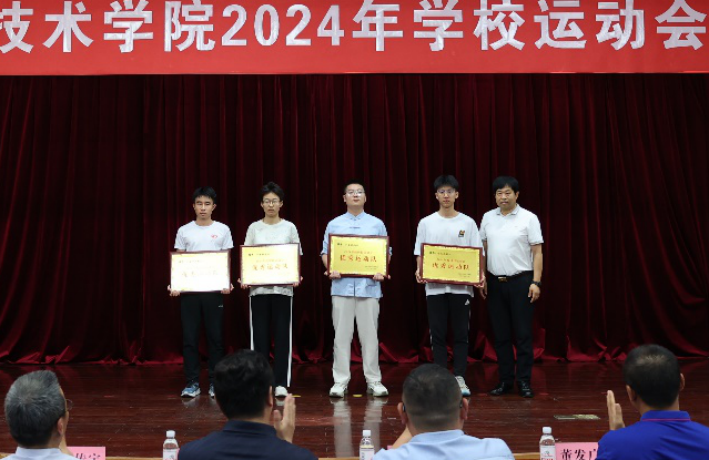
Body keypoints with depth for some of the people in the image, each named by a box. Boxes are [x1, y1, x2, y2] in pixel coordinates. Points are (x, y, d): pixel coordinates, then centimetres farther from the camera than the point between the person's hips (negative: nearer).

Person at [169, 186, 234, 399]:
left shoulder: (223, 230, 5)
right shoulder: (184, 231, 6)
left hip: (214, 290, 0)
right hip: (188, 290, 1)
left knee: (215, 337, 3)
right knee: (189, 337, 1)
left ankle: (215, 383, 12)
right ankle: (192, 383, 10)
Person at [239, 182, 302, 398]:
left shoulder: (289, 227, 5)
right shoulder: (254, 228, 7)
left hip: (283, 288, 0)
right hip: (258, 288, 1)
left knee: (282, 334, 0)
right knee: (260, 334, 2)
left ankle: (281, 383, 6)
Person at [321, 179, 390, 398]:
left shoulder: (377, 224, 10)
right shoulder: (334, 224, 10)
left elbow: (386, 252, 8)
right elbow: (326, 252, 9)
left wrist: (381, 271, -9)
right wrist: (330, 269, -10)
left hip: (369, 286, 0)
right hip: (342, 285, 0)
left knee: (369, 335, 3)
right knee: (342, 334, 1)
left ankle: (374, 381, 9)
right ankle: (340, 381, 7)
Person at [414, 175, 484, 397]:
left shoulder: (468, 223, 5)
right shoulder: (426, 223, 6)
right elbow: (420, 253, 7)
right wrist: (419, 271, -11)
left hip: (461, 286, 0)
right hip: (434, 286, 0)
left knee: (461, 334, 3)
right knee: (437, 334, 3)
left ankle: (459, 378, 9)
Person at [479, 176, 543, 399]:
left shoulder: (528, 219, -2)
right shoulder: (488, 218, 9)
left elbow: (537, 252, -4)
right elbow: (482, 250, 13)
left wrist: (536, 282, -11)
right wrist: (481, 278, 6)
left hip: (521, 282, -4)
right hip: (494, 282, 4)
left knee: (523, 334, -1)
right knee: (500, 334, 8)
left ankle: (524, 381, 6)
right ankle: (505, 380, 16)